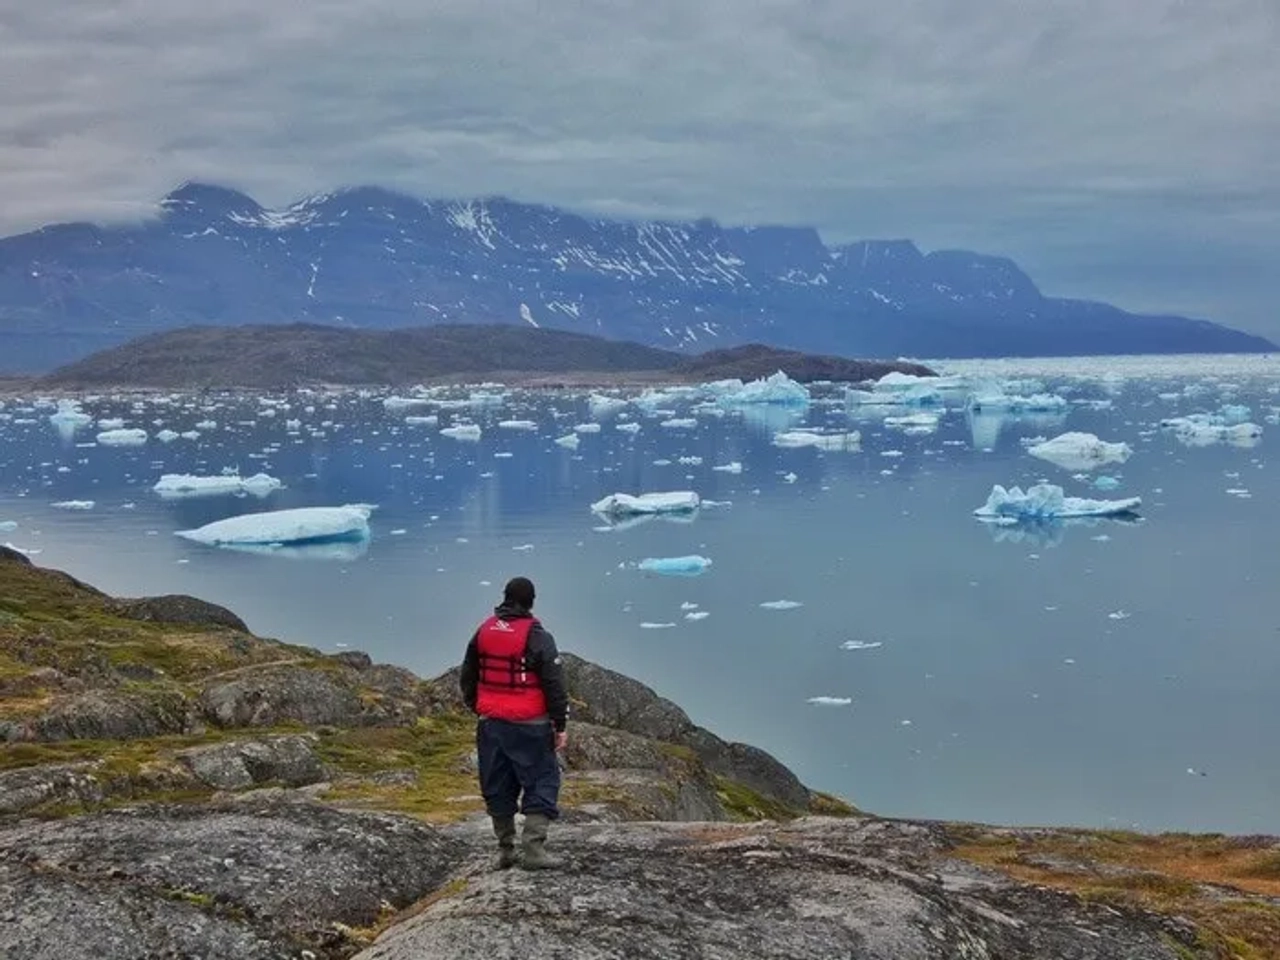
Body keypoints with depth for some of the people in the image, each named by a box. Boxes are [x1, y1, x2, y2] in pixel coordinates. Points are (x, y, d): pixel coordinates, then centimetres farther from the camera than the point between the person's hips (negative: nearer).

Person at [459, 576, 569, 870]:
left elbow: (467, 678, 16)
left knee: (498, 787, 12)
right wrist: (560, 725, -6)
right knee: (542, 782, 1)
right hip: (529, 725, -5)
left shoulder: (483, 631, 6)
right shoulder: (536, 636, -11)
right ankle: (533, 848, -8)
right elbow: (554, 684, -12)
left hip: (491, 724, 5)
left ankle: (505, 851, 17)